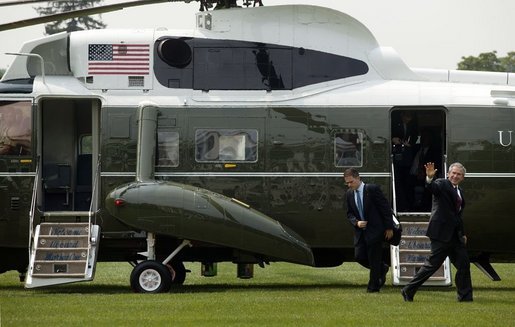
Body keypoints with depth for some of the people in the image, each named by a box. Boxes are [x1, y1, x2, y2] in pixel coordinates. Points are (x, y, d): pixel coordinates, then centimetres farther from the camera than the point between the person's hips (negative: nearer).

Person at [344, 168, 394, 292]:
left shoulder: (372, 189, -13)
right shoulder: (349, 193, 5)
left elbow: (386, 208, -10)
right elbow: (349, 213, 13)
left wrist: (389, 227, -9)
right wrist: (356, 222, -9)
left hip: (375, 230, -6)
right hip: (360, 231, 6)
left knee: (374, 259, -2)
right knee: (359, 256, -2)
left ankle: (373, 287, 11)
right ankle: (382, 269, 23)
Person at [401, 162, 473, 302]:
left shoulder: (459, 191, 17)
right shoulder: (442, 184, -6)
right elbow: (433, 187, -30)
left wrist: (462, 234, 24)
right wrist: (429, 178, -52)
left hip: (455, 236, 8)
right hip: (441, 233, -8)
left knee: (464, 264, 6)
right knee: (432, 264, -7)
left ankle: (465, 296, 14)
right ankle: (408, 290, 2)